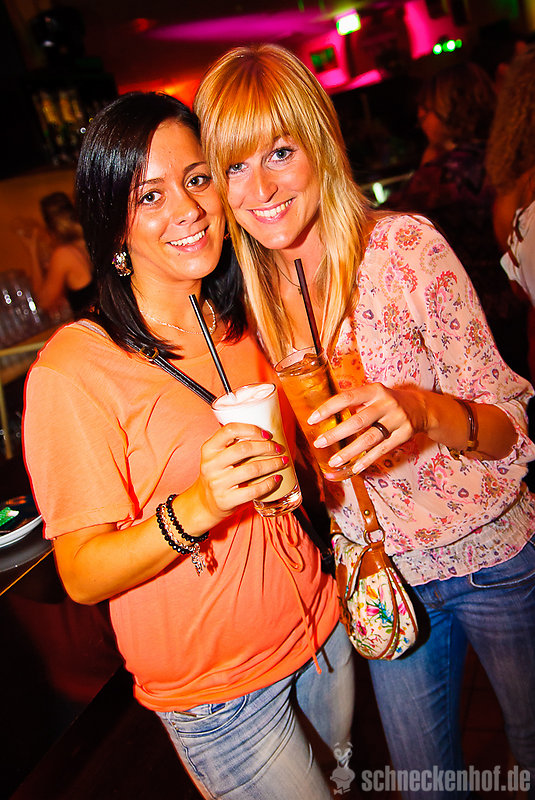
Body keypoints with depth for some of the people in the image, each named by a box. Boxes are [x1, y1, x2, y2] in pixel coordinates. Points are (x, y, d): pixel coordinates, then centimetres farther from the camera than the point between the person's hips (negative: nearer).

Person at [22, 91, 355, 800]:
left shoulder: (239, 322, 0)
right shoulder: (73, 368, -21)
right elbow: (82, 575, -20)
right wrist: (197, 507, -35)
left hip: (319, 625, 6)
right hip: (216, 690, -6)